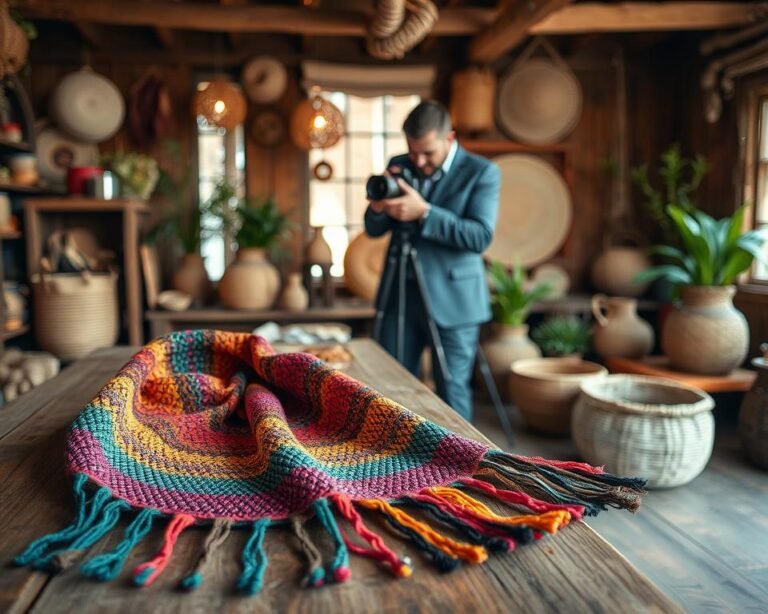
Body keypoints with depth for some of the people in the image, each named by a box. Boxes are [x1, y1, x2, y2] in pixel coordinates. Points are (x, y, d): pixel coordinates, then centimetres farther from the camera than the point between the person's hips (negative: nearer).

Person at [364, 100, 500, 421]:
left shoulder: (482, 172, -6)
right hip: (400, 294, 5)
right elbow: (374, 230, 9)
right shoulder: (398, 166, 7)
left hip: (452, 299, -4)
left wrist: (424, 212, -25)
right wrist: (378, 208, -14)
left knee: (452, 389, 3)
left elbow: (480, 237, -17)